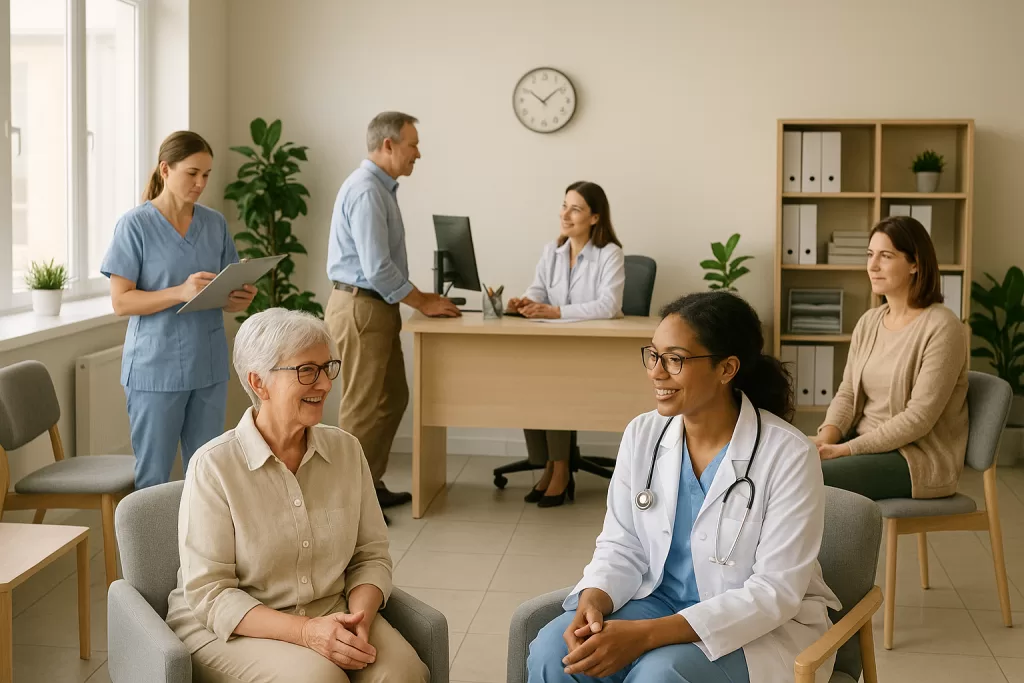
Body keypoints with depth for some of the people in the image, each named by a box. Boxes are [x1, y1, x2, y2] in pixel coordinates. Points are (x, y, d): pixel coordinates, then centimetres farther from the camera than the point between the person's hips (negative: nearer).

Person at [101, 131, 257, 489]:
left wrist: (242, 298, -11)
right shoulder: (135, 225, -6)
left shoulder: (215, 224, 8)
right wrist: (180, 292, -24)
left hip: (208, 366, 4)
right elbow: (121, 302, -10)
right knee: (153, 476, 4)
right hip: (156, 369, -4)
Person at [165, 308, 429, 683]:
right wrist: (304, 631, -25)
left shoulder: (346, 450, 2)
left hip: (330, 617, 4)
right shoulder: (214, 465, -12)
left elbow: (371, 554, 6)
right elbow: (209, 594, -14)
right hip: (232, 630, -4)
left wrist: (359, 617, -15)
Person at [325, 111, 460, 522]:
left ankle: (370, 485, 26)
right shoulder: (366, 192, -19)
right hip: (360, 308, -10)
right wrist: (423, 303, -12)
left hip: (376, 307, 10)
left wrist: (420, 296, 14)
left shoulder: (381, 187, 14)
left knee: (392, 397, 16)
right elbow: (378, 269, -23)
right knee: (363, 407, -3)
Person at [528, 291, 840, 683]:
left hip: (766, 627, -4)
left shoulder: (788, 456, -18)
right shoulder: (642, 435, -3)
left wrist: (647, 633, -28)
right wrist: (593, 601, -20)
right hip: (661, 601, 5)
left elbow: (776, 592, -19)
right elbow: (622, 546, 5)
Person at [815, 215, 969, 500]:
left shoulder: (942, 327, -14)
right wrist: (826, 437, -11)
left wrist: (847, 449, -21)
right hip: (865, 443, 7)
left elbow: (919, 417, -19)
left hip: (919, 457, -7)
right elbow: (847, 394, 9)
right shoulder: (869, 322, 9)